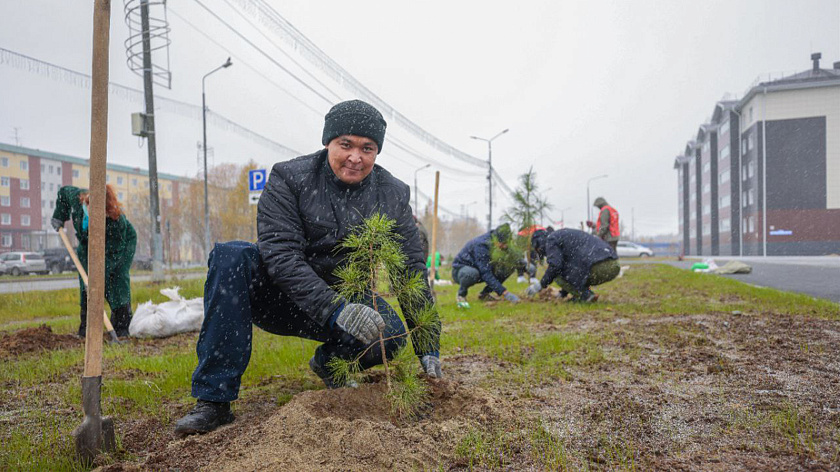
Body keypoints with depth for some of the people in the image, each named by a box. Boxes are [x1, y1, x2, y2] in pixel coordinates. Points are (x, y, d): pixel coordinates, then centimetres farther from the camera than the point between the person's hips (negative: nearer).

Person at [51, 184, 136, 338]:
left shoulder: (117, 222, -41)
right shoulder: (77, 197, -28)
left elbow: (110, 254, -36)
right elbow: (64, 191, -2)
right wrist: (59, 217, -4)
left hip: (121, 244, -5)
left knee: (118, 278, -18)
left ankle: (122, 327, -9)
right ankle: (86, 325, 2)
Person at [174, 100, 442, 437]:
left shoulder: (393, 196, -5)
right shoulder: (288, 179, -12)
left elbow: (413, 270, -6)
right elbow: (280, 255, -24)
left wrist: (429, 349, -12)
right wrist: (335, 310, -38)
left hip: (344, 304, 2)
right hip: (282, 299, -1)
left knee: (391, 333, -28)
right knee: (231, 255, -29)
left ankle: (329, 362, 8)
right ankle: (214, 400, -24)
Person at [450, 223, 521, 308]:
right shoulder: (480, 245, -32)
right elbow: (486, 274, -37)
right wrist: (504, 292, -40)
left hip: (481, 269, 7)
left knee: (510, 267, -11)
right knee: (472, 273, -44)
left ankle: (484, 293, 2)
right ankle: (460, 295, -11)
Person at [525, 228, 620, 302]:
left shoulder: (551, 239, 6)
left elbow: (555, 265, -9)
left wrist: (541, 285, 4)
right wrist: (562, 294, 44)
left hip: (599, 268, -9)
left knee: (556, 273, 4)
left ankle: (586, 295, -6)